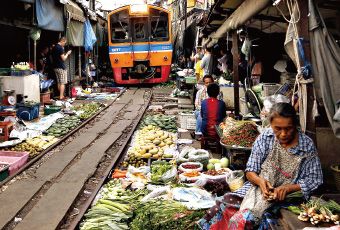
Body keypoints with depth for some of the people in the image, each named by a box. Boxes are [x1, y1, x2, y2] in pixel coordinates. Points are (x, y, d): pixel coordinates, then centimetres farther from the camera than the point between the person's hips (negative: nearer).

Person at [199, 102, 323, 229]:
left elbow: (314, 180, -1)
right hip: (258, 188, 3)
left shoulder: (307, 146, -5)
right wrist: (260, 181, -20)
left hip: (286, 197, -3)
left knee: (243, 220, -29)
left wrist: (287, 188, -17)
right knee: (225, 207, -23)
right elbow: (250, 171, 3)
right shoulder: (265, 138, 0)